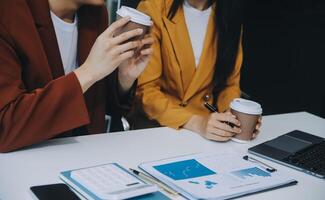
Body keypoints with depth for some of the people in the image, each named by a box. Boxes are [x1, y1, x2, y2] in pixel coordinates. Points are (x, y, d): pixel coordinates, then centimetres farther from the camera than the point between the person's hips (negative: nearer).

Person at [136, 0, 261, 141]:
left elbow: (230, 82, 3)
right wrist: (196, 122, -28)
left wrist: (235, 116, -16)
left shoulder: (229, 12, -3)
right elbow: (145, 88, -16)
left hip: (208, 118, 3)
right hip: (158, 123, -2)